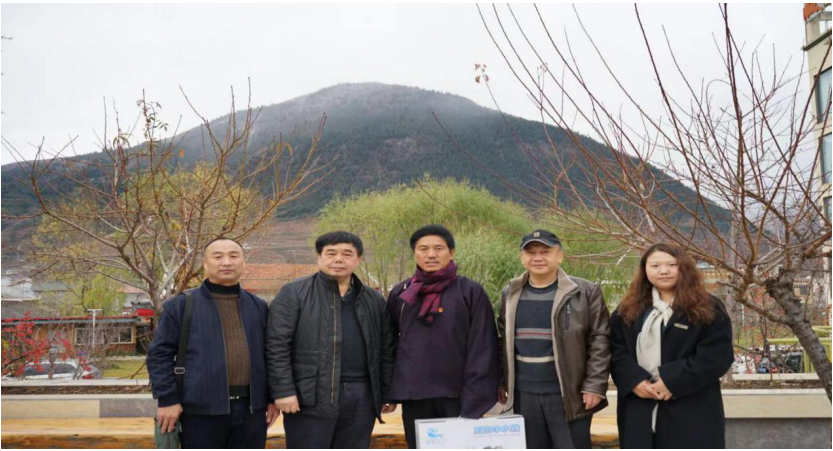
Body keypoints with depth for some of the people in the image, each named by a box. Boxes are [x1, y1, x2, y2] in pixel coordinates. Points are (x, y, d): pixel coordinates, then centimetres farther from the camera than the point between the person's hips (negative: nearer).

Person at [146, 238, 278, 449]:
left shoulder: (259, 307, 12)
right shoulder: (181, 305, 1)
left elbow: (270, 356, 16)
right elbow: (160, 354, -1)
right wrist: (167, 400, -9)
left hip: (251, 409, 4)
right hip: (202, 408, -3)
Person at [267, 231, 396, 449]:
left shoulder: (374, 300, 13)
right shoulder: (294, 293, -1)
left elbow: (386, 351, 15)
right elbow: (277, 345, -6)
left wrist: (387, 393, 10)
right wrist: (283, 390, -13)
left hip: (361, 398, 4)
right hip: (311, 396, -4)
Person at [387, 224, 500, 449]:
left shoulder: (471, 292, -2)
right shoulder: (400, 293, 8)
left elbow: (482, 350, -6)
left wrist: (475, 402, -13)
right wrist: (387, 392, 7)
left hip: (458, 396, -3)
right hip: (414, 398, 3)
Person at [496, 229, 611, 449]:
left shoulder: (585, 292, -5)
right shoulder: (510, 294, 9)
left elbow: (600, 340, -7)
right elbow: (502, 341, 14)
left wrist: (595, 386, -12)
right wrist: (500, 381, 11)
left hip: (569, 394, -4)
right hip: (524, 396, 4)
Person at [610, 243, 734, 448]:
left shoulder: (709, 309, -1)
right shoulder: (628, 310, 11)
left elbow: (717, 357, -10)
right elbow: (616, 351, 6)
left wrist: (672, 381, -17)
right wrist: (634, 381, -12)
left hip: (691, 410, -3)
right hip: (639, 411, 4)